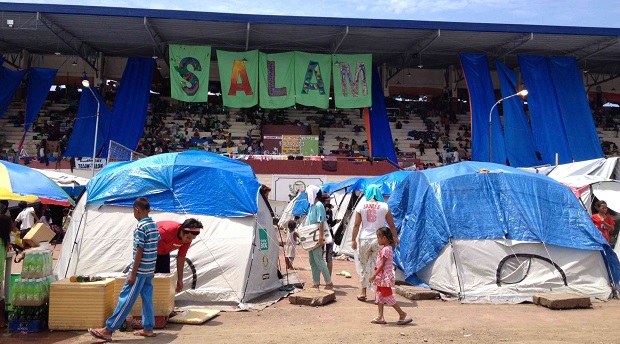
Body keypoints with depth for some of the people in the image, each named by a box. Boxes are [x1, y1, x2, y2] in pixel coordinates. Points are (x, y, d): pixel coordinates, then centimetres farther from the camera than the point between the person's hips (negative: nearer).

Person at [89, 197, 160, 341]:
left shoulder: (141, 227, -17)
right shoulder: (154, 225, 8)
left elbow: (139, 251, -20)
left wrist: (133, 273, -17)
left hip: (140, 270, -8)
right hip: (150, 269, 8)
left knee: (126, 298, -4)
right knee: (147, 298, 12)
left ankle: (108, 330, 2)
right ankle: (148, 329, 16)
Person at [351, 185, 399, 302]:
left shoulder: (361, 205, 0)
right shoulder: (384, 206, 0)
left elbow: (356, 225, -1)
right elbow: (392, 225, 4)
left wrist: (353, 240, 6)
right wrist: (395, 238, 18)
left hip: (364, 239, 1)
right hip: (379, 240, -1)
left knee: (364, 266, 13)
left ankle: (363, 293, 20)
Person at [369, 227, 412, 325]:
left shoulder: (386, 249, -20)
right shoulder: (384, 248, 12)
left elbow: (382, 265, -21)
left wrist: (374, 275, -19)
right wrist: (376, 275, 18)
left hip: (385, 277, -10)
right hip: (382, 277, 10)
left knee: (388, 297, -4)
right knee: (379, 296, 12)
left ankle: (403, 315, 5)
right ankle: (380, 317, 16)